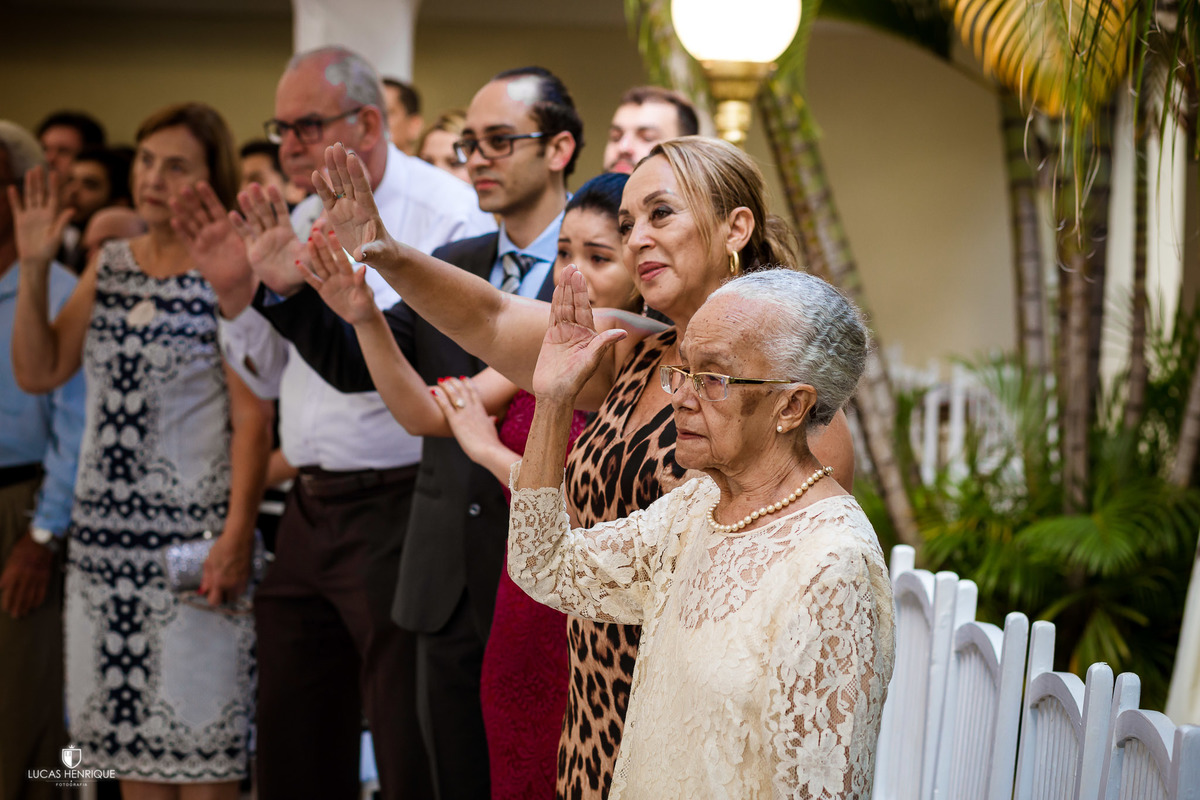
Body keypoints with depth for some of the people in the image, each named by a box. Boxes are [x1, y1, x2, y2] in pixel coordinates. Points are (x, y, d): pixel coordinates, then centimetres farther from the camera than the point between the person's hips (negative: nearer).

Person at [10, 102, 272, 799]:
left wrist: (238, 534, -18)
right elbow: (39, 373, 11)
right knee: (130, 739, 11)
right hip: (106, 531, 6)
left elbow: (253, 418, -11)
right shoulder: (110, 264, 12)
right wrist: (34, 269, 1)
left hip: (193, 533, -6)